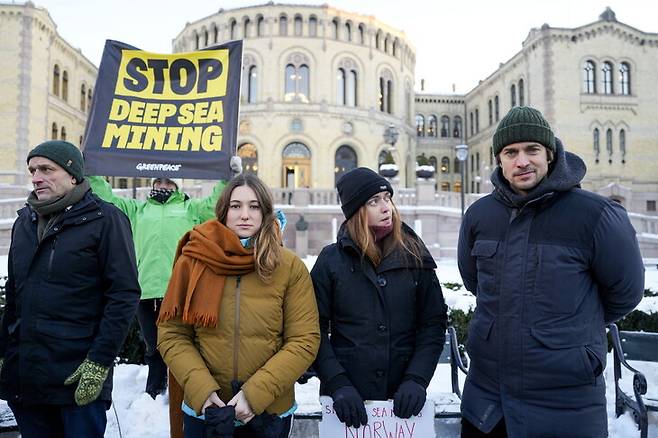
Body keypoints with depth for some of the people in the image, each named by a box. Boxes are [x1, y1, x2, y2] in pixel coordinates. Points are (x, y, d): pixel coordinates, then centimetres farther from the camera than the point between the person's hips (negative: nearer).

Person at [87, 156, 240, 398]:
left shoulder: (190, 208, 19)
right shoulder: (138, 209, 25)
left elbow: (216, 203, 7)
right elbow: (107, 198, 23)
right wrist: (91, 174, 17)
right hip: (146, 289, 2)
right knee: (154, 346, 12)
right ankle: (153, 392, 30)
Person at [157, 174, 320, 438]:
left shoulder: (290, 267, -8)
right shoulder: (193, 261, -5)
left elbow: (304, 341, -9)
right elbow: (171, 335, -2)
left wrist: (256, 393, -17)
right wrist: (201, 390, -14)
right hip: (203, 410, 1)